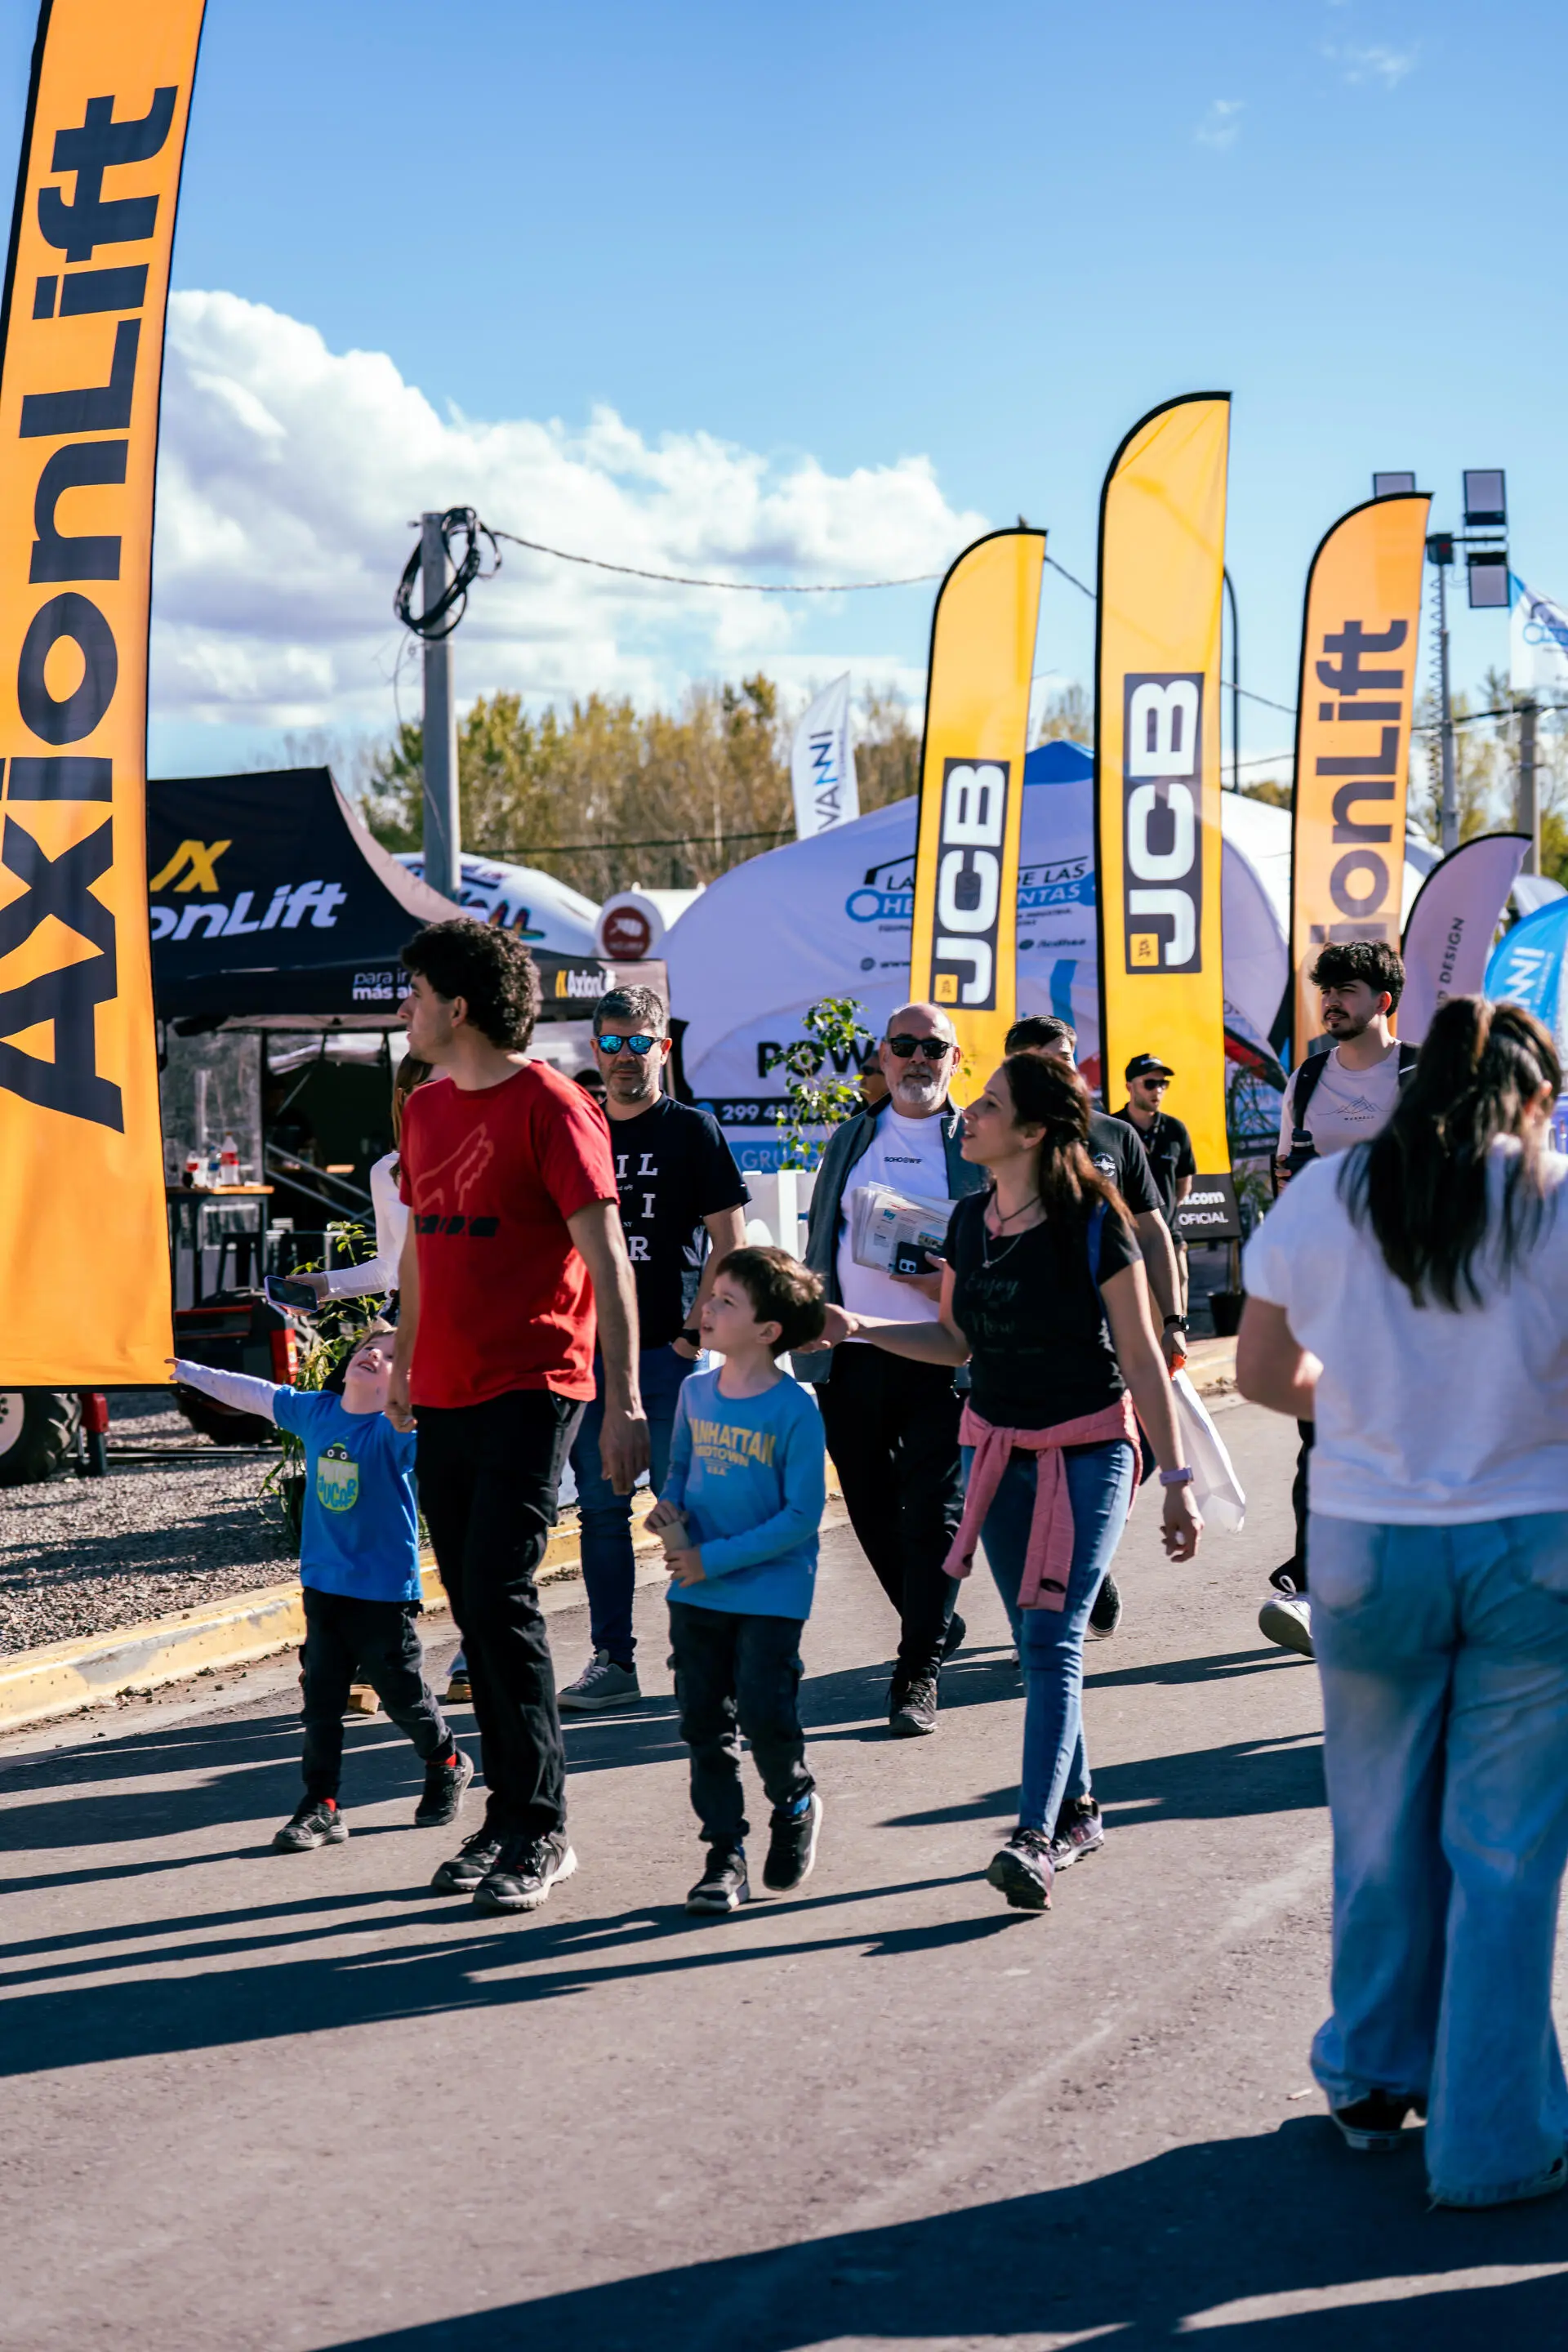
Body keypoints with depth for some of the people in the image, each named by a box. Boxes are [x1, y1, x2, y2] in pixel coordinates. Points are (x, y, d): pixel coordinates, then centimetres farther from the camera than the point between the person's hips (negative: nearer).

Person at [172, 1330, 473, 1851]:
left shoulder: (394, 1428, -14)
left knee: (403, 1695, 8)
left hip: (385, 1591, -5)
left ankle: (447, 1767, 33)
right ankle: (321, 1807, 8)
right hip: (323, 1587, 5)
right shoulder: (314, 1411, 3)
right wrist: (186, 1371, 27)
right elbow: (252, 1394, 17)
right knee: (321, 1700, 3)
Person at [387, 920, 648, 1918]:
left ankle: (541, 1831, -3)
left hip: (530, 1392, -7)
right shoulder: (427, 1110, 13)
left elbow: (606, 1257, -11)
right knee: (474, 1608, 8)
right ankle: (508, 1816, 17)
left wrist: (625, 1403, -16)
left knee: (502, 1597, -12)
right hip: (446, 1394, 7)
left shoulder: (551, 1108, -9)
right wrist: (405, 1364, 25)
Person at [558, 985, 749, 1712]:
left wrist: (695, 1330, -11)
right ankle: (612, 1661, 11)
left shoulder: (692, 1130, 0)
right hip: (589, 1348, 5)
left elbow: (730, 1243, -3)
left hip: (668, 1351, -4)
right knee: (600, 1508, 5)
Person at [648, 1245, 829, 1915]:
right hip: (696, 1592, 6)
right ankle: (723, 1854, 16)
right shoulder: (695, 1391, 4)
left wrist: (714, 1558, -17)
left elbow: (802, 1515, -16)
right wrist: (669, 1508, -4)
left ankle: (795, 1805, 22)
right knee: (704, 1722, 6)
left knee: (765, 1714, -9)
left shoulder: (795, 1410, -15)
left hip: (771, 1591, -6)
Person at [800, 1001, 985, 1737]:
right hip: (852, 1356, 4)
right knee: (872, 1508, 9)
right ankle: (936, 1626, 31)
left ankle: (918, 1673, 2)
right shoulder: (850, 1139, 16)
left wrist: (950, 1284, -16)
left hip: (942, 1359, -4)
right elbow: (820, 1245, 20)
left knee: (932, 1511, -6)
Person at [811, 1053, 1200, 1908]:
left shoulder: (1092, 1220, -13)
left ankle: (1034, 1838, -21)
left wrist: (1176, 1478, -8)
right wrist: (859, 1329, 4)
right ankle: (1074, 1810, 26)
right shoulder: (970, 1220, 4)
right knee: (1036, 1642, 12)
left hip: (1087, 1453, -6)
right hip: (995, 1451, 6)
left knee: (1054, 1638, -14)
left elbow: (1141, 1358, -8)